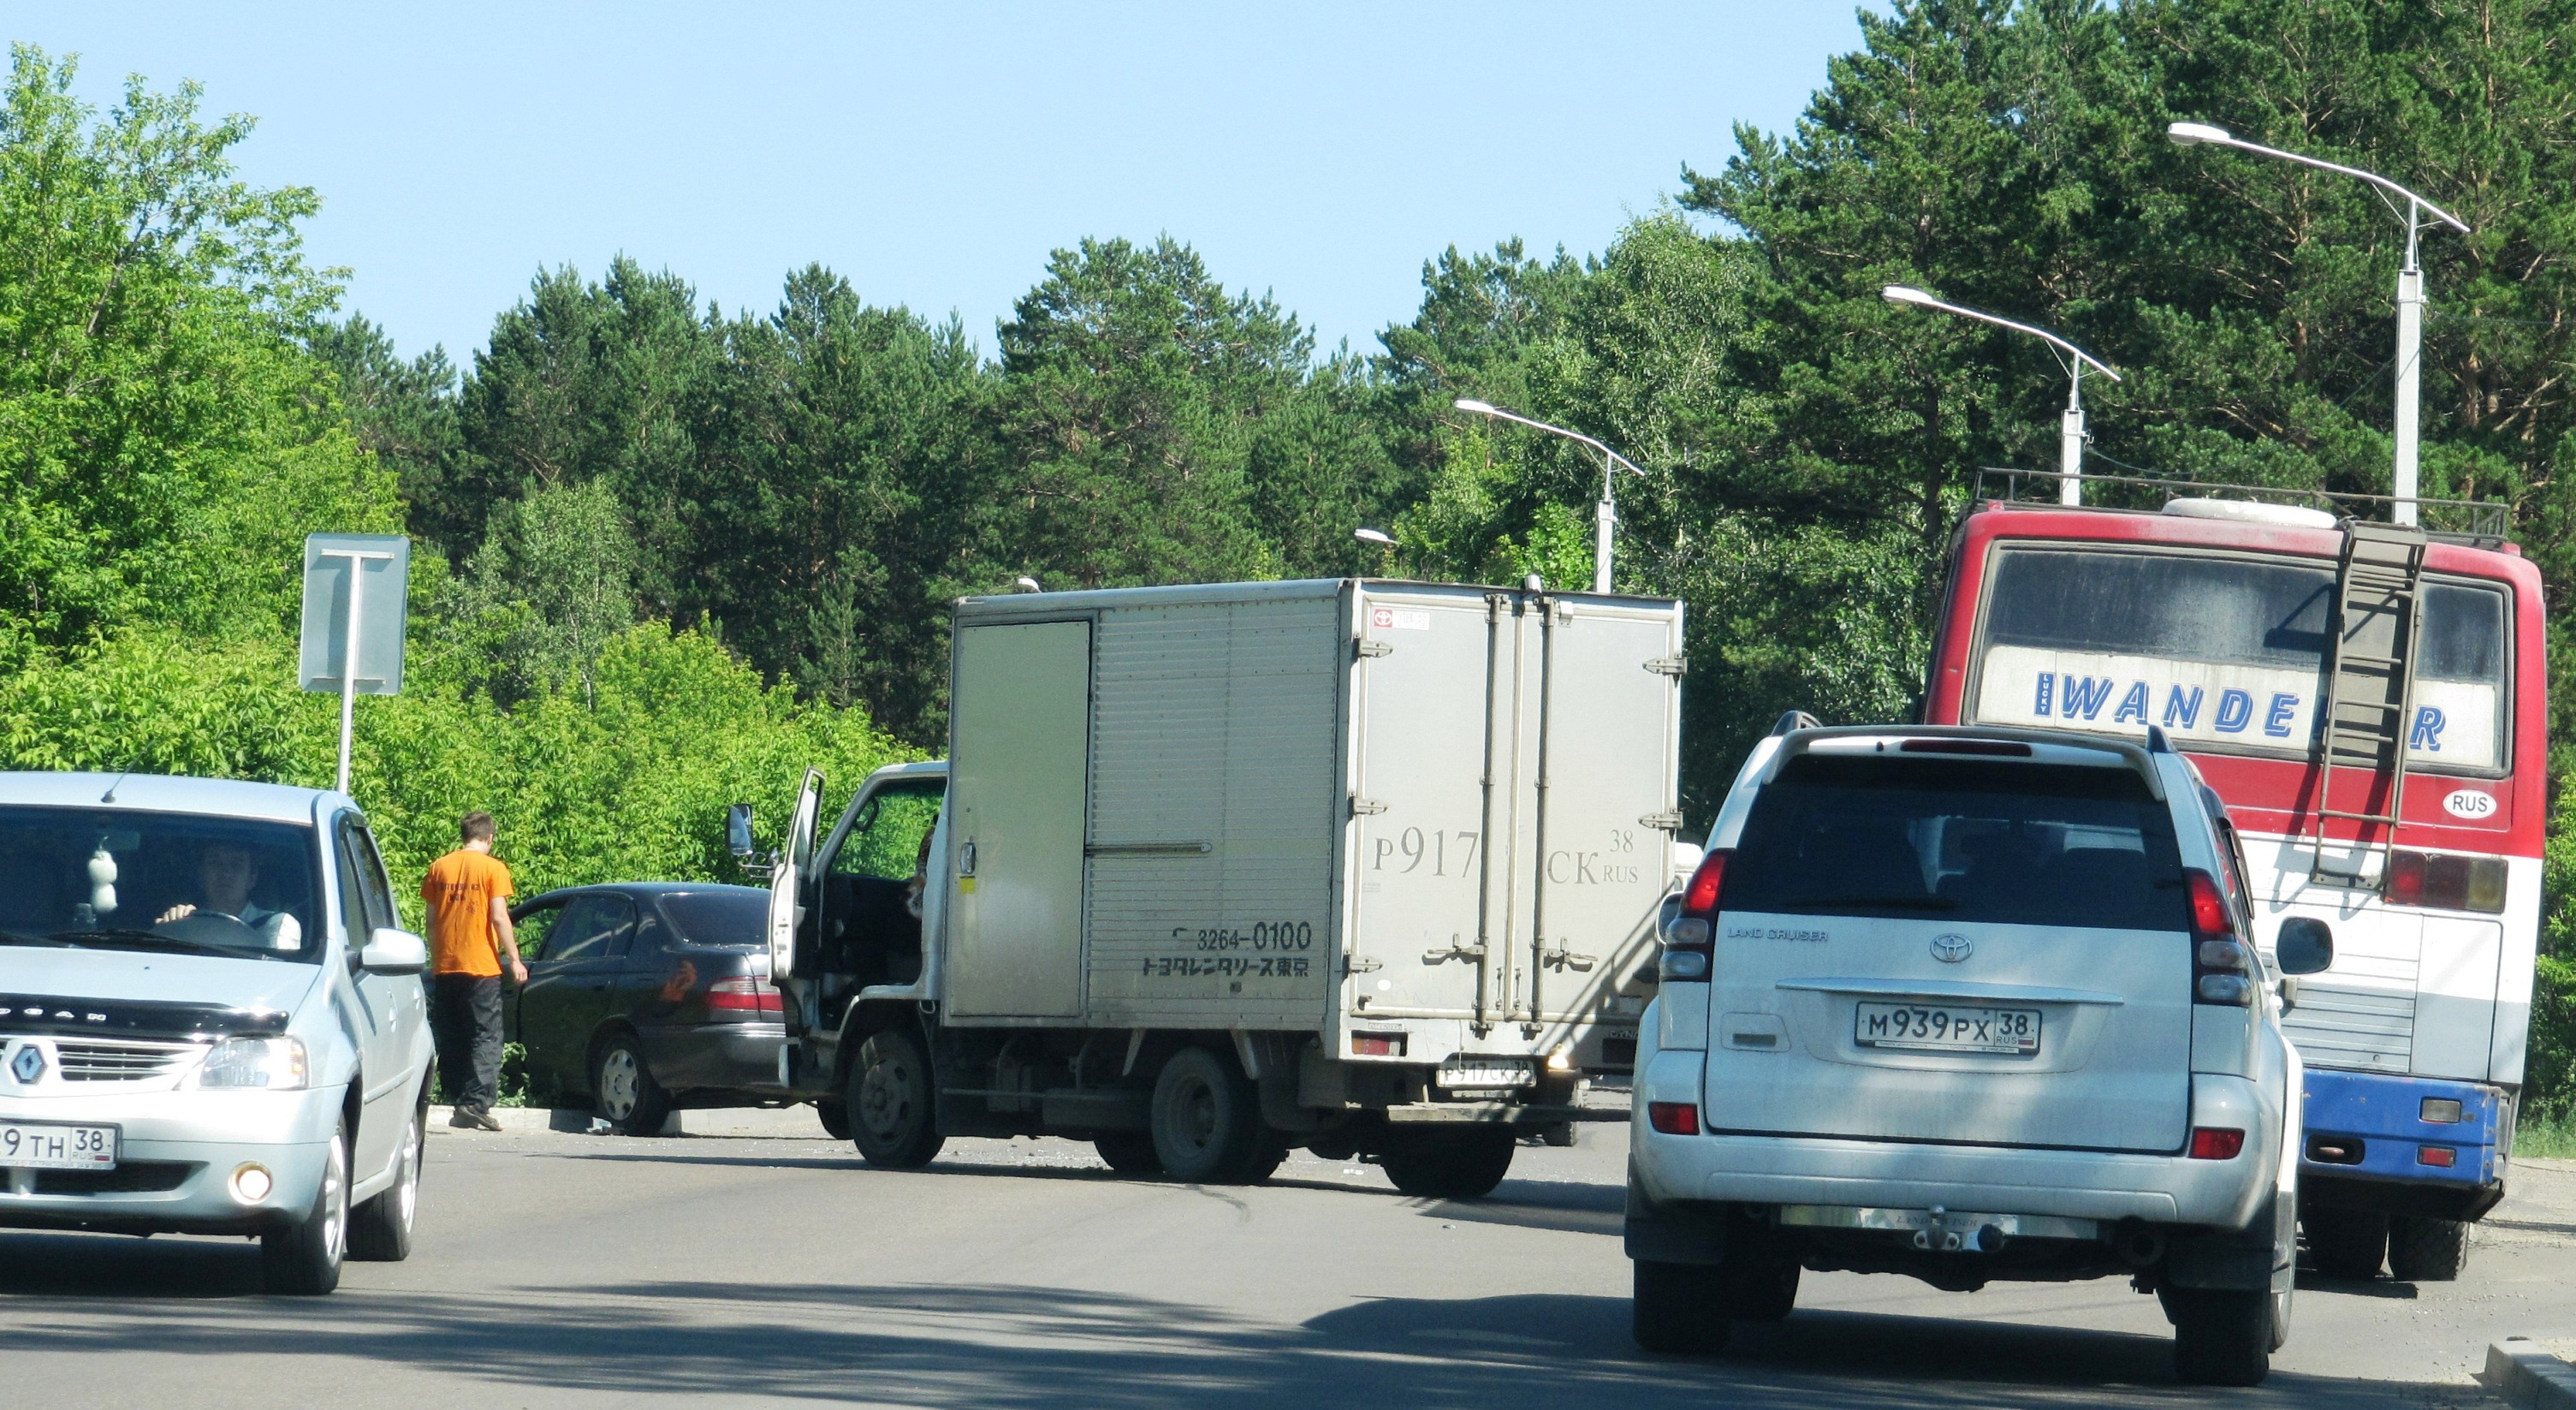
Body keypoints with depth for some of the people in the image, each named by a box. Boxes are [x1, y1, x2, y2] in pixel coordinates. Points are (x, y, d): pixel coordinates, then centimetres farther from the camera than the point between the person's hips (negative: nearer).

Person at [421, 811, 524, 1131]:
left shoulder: (439, 868, 8)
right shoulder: (492, 868, -4)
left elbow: (432, 920, 11)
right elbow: (499, 918, -9)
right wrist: (514, 960, -5)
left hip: (445, 965, 4)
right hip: (481, 965, -4)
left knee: (451, 1039, 10)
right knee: (485, 1038, -2)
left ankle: (459, 1099, 10)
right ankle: (476, 1104, -14)